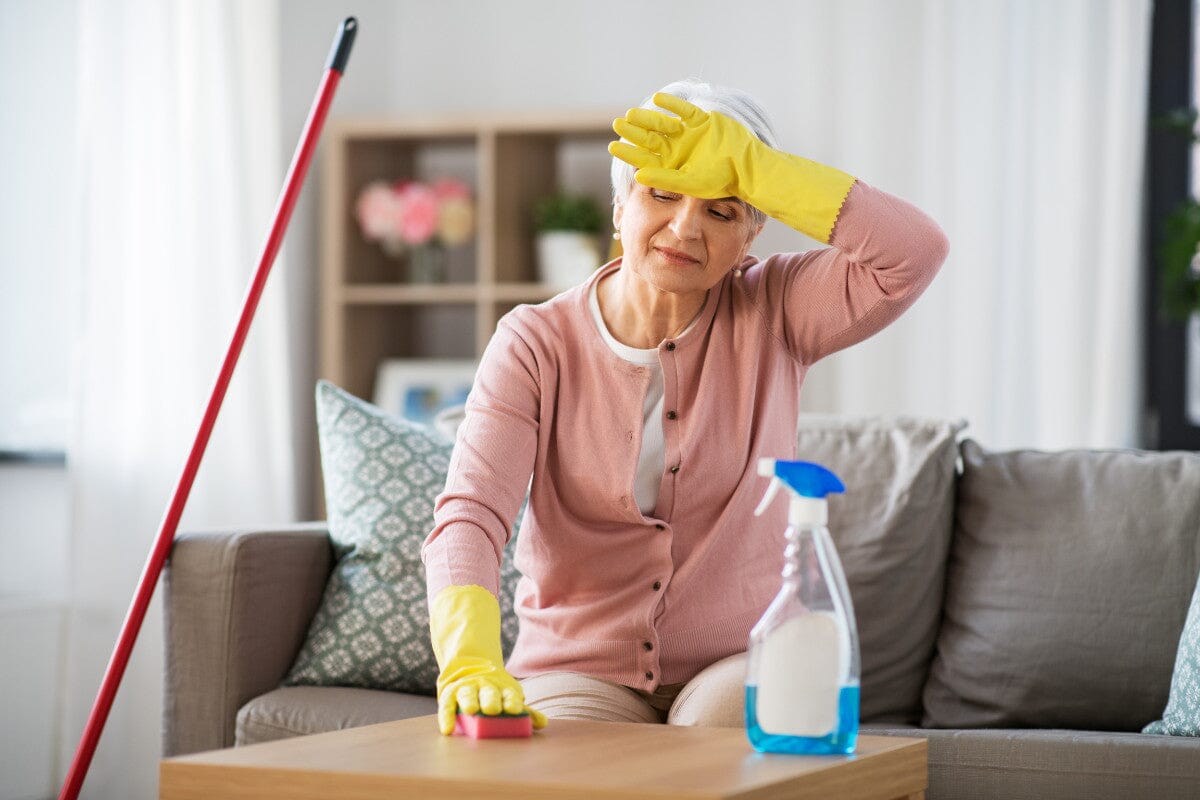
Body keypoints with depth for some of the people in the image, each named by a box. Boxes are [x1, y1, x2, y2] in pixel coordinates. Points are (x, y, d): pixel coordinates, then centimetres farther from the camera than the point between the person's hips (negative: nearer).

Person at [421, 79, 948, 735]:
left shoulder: (769, 317, 0)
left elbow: (914, 251, -18)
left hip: (737, 664, 1)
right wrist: (469, 663, -38)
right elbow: (468, 516, -18)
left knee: (723, 729, -34)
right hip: (581, 673, 0)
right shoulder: (535, 343, -4)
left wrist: (748, 165, -20)